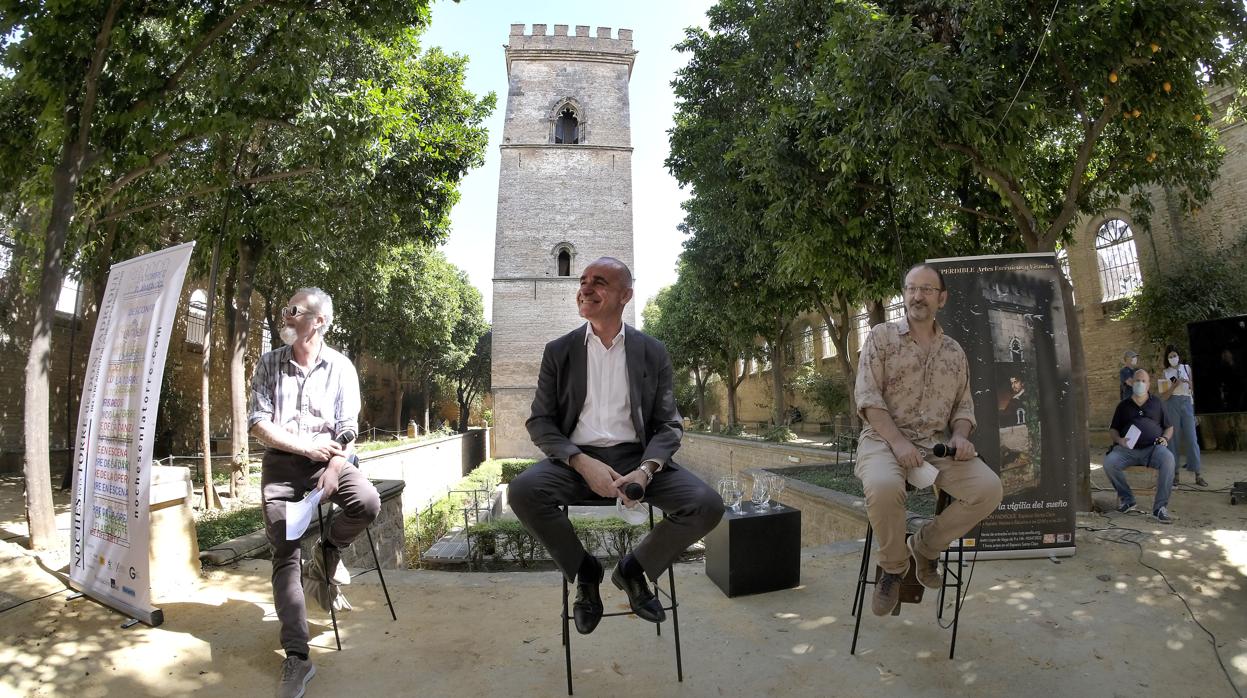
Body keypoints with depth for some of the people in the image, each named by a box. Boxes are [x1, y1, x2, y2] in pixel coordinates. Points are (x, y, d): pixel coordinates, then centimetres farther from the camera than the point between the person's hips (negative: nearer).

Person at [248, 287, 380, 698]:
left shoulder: (341, 368, -1)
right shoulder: (269, 365, 3)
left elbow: (347, 433, -4)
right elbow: (258, 424, -1)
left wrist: (332, 473, -18)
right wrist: (305, 446, -11)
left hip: (328, 458, -1)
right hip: (281, 462, 1)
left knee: (367, 502, -28)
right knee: (284, 554, -8)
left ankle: (328, 551, 6)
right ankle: (296, 657, -5)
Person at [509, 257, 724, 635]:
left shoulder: (652, 352, 5)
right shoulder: (558, 352, 5)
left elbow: (668, 424, 4)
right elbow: (540, 423, 2)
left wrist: (646, 469, -17)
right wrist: (582, 463, -17)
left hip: (636, 457, 1)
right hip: (576, 459, 0)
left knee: (707, 504, -22)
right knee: (522, 490, -30)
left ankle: (634, 568, 6)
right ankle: (584, 571, -1)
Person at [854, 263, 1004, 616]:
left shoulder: (954, 350, 16)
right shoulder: (881, 336, 1)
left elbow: (964, 403, 19)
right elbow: (868, 396, -7)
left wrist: (960, 435, -5)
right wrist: (897, 442, -20)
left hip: (938, 443, 5)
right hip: (885, 439, -4)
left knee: (989, 489, -21)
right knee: (883, 487, -36)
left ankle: (925, 545, 6)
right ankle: (893, 566, -5)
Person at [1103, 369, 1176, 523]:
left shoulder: (1156, 404, 17)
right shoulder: (1123, 405, 17)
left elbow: (1169, 427, 21)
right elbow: (1113, 429, 17)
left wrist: (1165, 438, -1)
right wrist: (1119, 440, -4)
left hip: (1152, 448, 0)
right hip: (1127, 448, 0)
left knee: (1168, 458, -34)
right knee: (1109, 462, -29)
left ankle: (1160, 507, -26)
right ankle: (1127, 500, -9)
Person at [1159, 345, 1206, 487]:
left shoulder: (1187, 368, 9)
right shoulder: (1165, 373, 6)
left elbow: (1192, 388, 15)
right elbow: (1165, 395, -1)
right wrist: (1175, 385, -11)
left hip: (1187, 403, 1)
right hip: (1172, 405, -1)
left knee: (1191, 438, -4)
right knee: (1174, 438, 1)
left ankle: (1198, 474, -2)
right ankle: (1175, 473, 5)